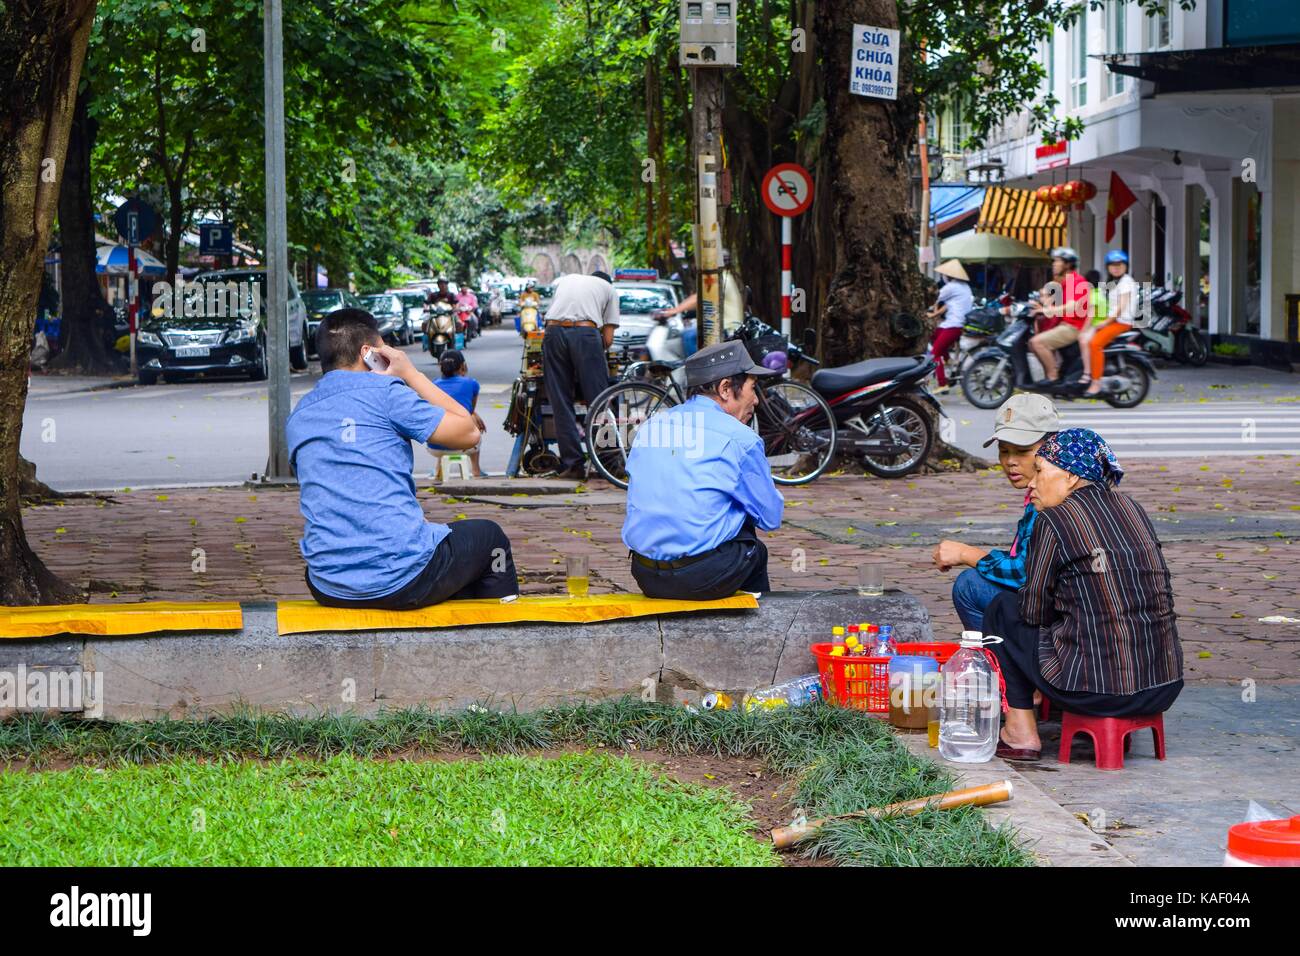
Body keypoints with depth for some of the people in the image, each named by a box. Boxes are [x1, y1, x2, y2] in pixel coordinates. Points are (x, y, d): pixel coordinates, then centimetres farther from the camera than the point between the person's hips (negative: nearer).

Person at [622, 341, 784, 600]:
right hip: (702, 580, -5)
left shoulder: (648, 426, 11)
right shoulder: (740, 438, -6)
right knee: (755, 550, 25)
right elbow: (772, 518, 3)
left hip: (646, 578, 6)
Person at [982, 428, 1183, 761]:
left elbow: (1033, 611, -1)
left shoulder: (1054, 521, -8)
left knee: (1003, 610, 15)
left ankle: (1021, 731, 13)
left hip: (1098, 693, -6)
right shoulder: (1132, 509, 11)